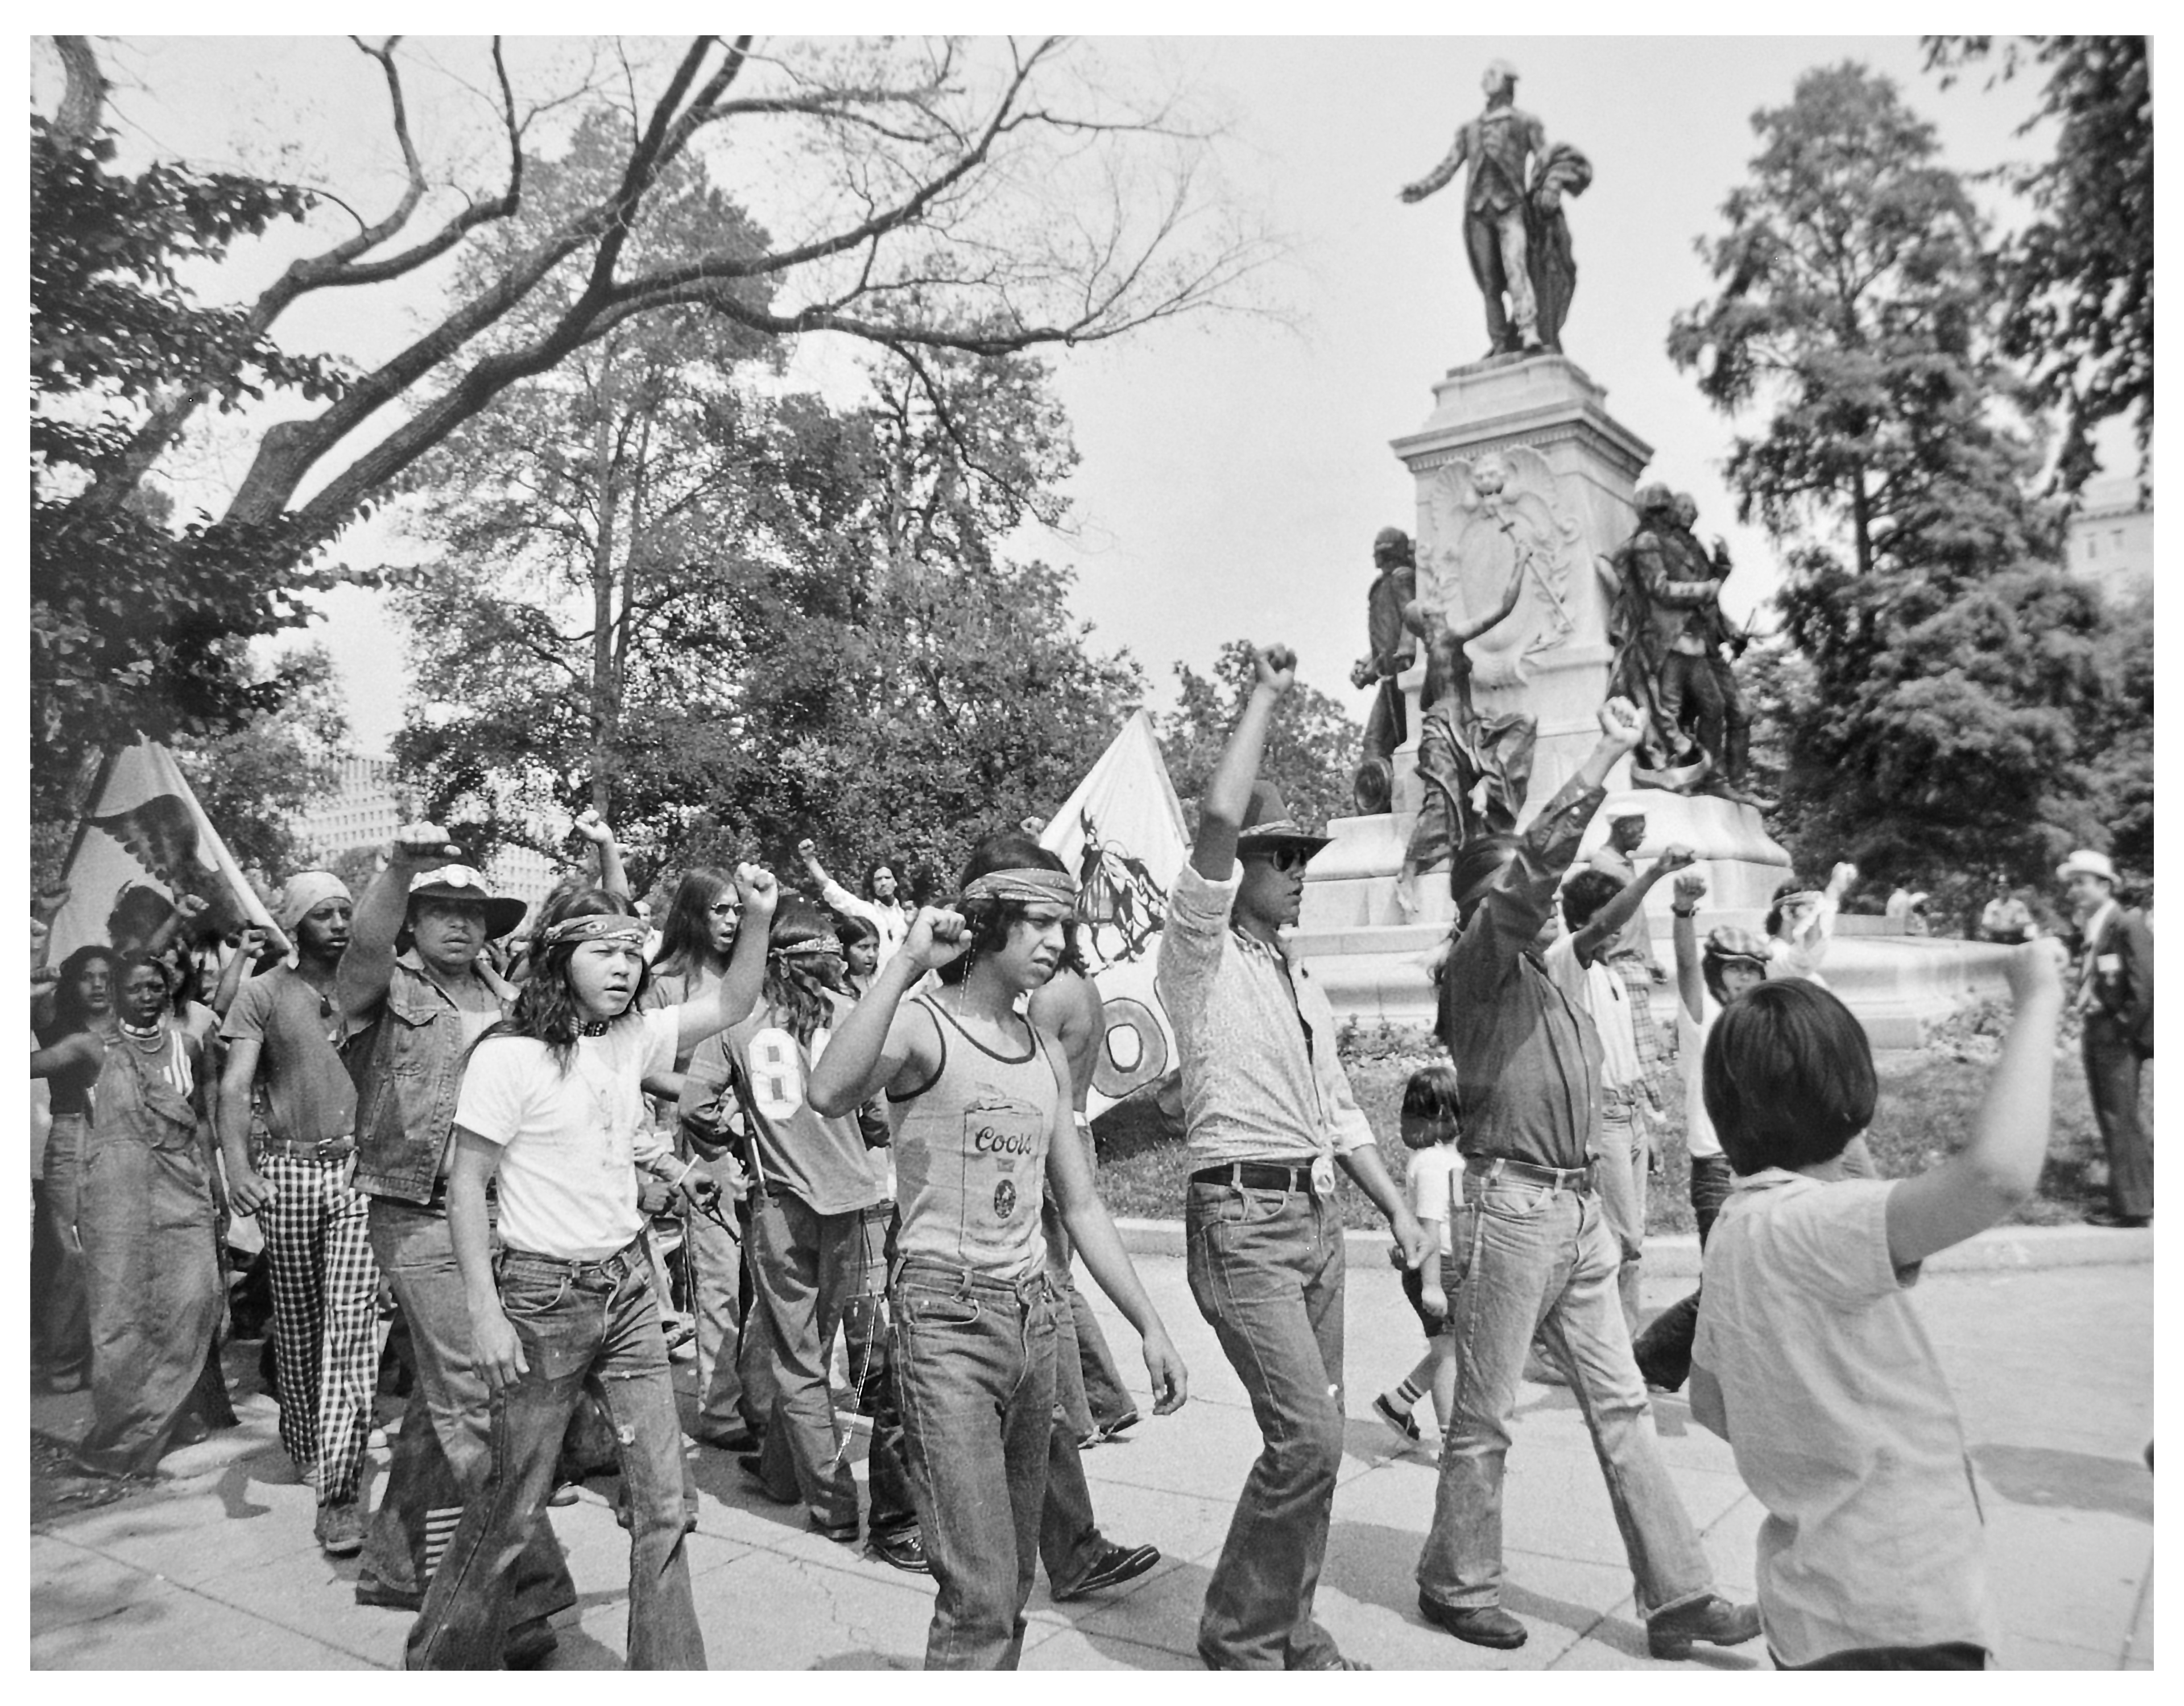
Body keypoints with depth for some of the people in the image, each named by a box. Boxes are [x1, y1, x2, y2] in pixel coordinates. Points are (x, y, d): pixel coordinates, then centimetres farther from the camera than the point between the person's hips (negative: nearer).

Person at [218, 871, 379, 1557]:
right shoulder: (264, 994, 3)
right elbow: (234, 1088, -6)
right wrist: (237, 1167, -21)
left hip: (358, 1168, 0)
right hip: (288, 1169, 0)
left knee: (352, 1319, -10)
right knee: (297, 1321, 12)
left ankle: (340, 1488, -11)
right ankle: (303, 1442, 35)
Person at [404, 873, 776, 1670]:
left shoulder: (632, 1036, 4)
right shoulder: (509, 1055, -13)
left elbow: (731, 1006, 12)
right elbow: (466, 1186, -12)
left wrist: (759, 920, -4)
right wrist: (485, 1313, -15)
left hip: (627, 1284, 6)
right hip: (542, 1295, -5)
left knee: (663, 1502, 6)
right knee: (512, 1505, 7)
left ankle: (670, 1673, 19)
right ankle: (439, 1661, 31)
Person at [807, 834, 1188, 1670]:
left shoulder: (1046, 1054, 13)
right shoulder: (921, 1025, -8)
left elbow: (1080, 1205, 17)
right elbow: (829, 1093, -31)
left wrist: (1151, 1325, 13)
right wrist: (907, 963, -28)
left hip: (1033, 1313, 7)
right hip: (946, 1315, -7)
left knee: (1014, 1579, 14)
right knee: (981, 1590, -9)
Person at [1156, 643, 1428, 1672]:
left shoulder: (1302, 983, 20)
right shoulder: (1202, 955, -4)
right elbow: (1216, 819, -18)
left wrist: (1398, 1209, 15)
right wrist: (1266, 697, -9)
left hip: (1317, 1217, 8)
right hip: (1241, 1220, -8)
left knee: (1311, 1437, 11)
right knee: (1307, 1436, -12)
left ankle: (1287, 1629, 25)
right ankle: (1237, 1634, 6)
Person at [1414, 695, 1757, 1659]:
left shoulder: (1549, 984, 19)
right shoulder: (1478, 965, -7)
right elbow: (1539, 861, -22)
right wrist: (1610, 753, -21)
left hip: (1580, 1210, 8)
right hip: (1512, 1206, -8)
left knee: (1621, 1405, 9)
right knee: (1484, 1418, 4)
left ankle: (1677, 1597, 15)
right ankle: (1456, 1589, 20)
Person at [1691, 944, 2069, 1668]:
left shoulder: (1737, 1225, 4)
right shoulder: (1810, 1223, -24)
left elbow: (1709, 1403, 14)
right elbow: (1999, 1173, -41)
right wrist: (2039, 1000, -28)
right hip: (1894, 1616, -9)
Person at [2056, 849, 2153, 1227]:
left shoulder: (2127, 924, -14)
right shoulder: (2089, 929, 12)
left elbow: (2145, 983, -19)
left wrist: (2127, 1028, -14)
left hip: (2118, 1034, -9)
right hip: (2095, 1031, 9)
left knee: (2120, 1118, -2)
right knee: (2112, 1116, 16)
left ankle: (2131, 1206, 7)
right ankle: (2143, 1190, 28)